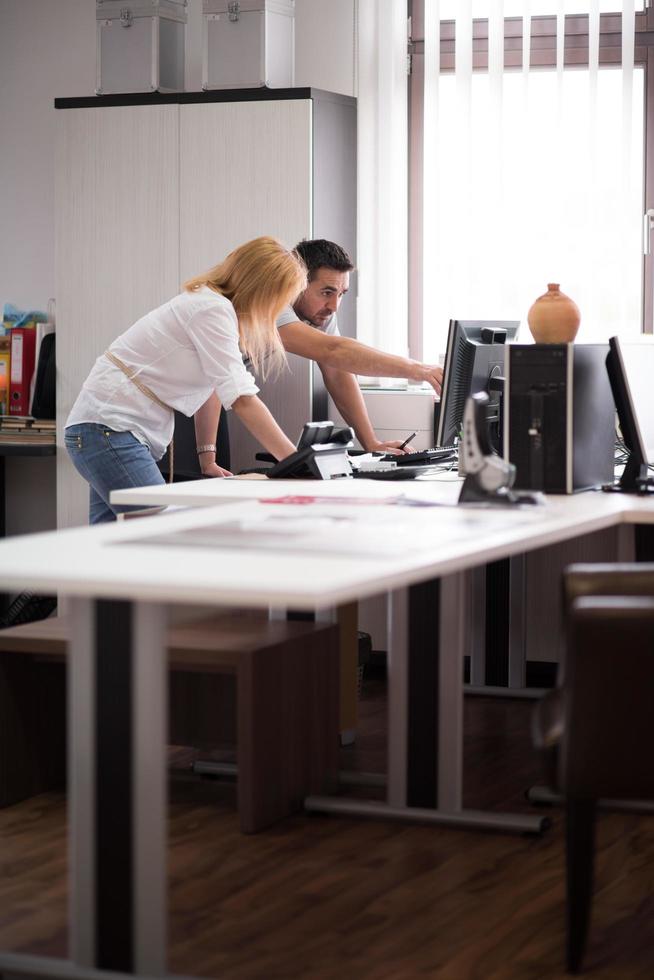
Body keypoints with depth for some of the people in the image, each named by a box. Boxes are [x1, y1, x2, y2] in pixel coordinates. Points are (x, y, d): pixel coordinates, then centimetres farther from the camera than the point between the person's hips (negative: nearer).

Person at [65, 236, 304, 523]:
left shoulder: (211, 303, 13)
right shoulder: (213, 311, -18)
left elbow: (211, 389, 16)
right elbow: (242, 400, -23)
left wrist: (208, 460, 12)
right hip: (110, 429, -10)